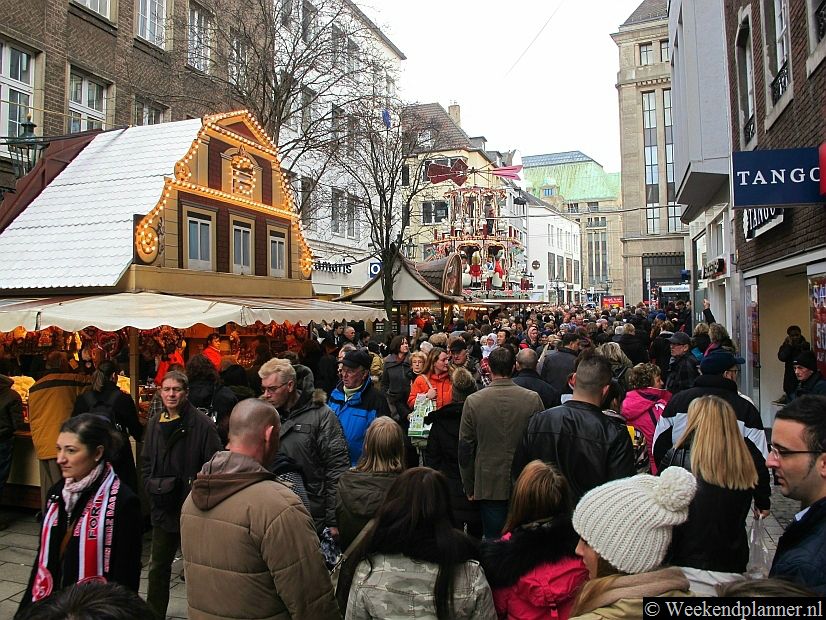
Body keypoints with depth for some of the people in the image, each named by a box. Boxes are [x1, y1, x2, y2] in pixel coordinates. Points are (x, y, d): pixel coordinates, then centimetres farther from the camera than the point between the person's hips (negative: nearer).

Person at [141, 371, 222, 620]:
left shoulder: (202, 424, -13)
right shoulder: (154, 423, 6)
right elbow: (145, 461, 15)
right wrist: (151, 485, 0)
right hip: (162, 507, 5)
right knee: (158, 567, 18)